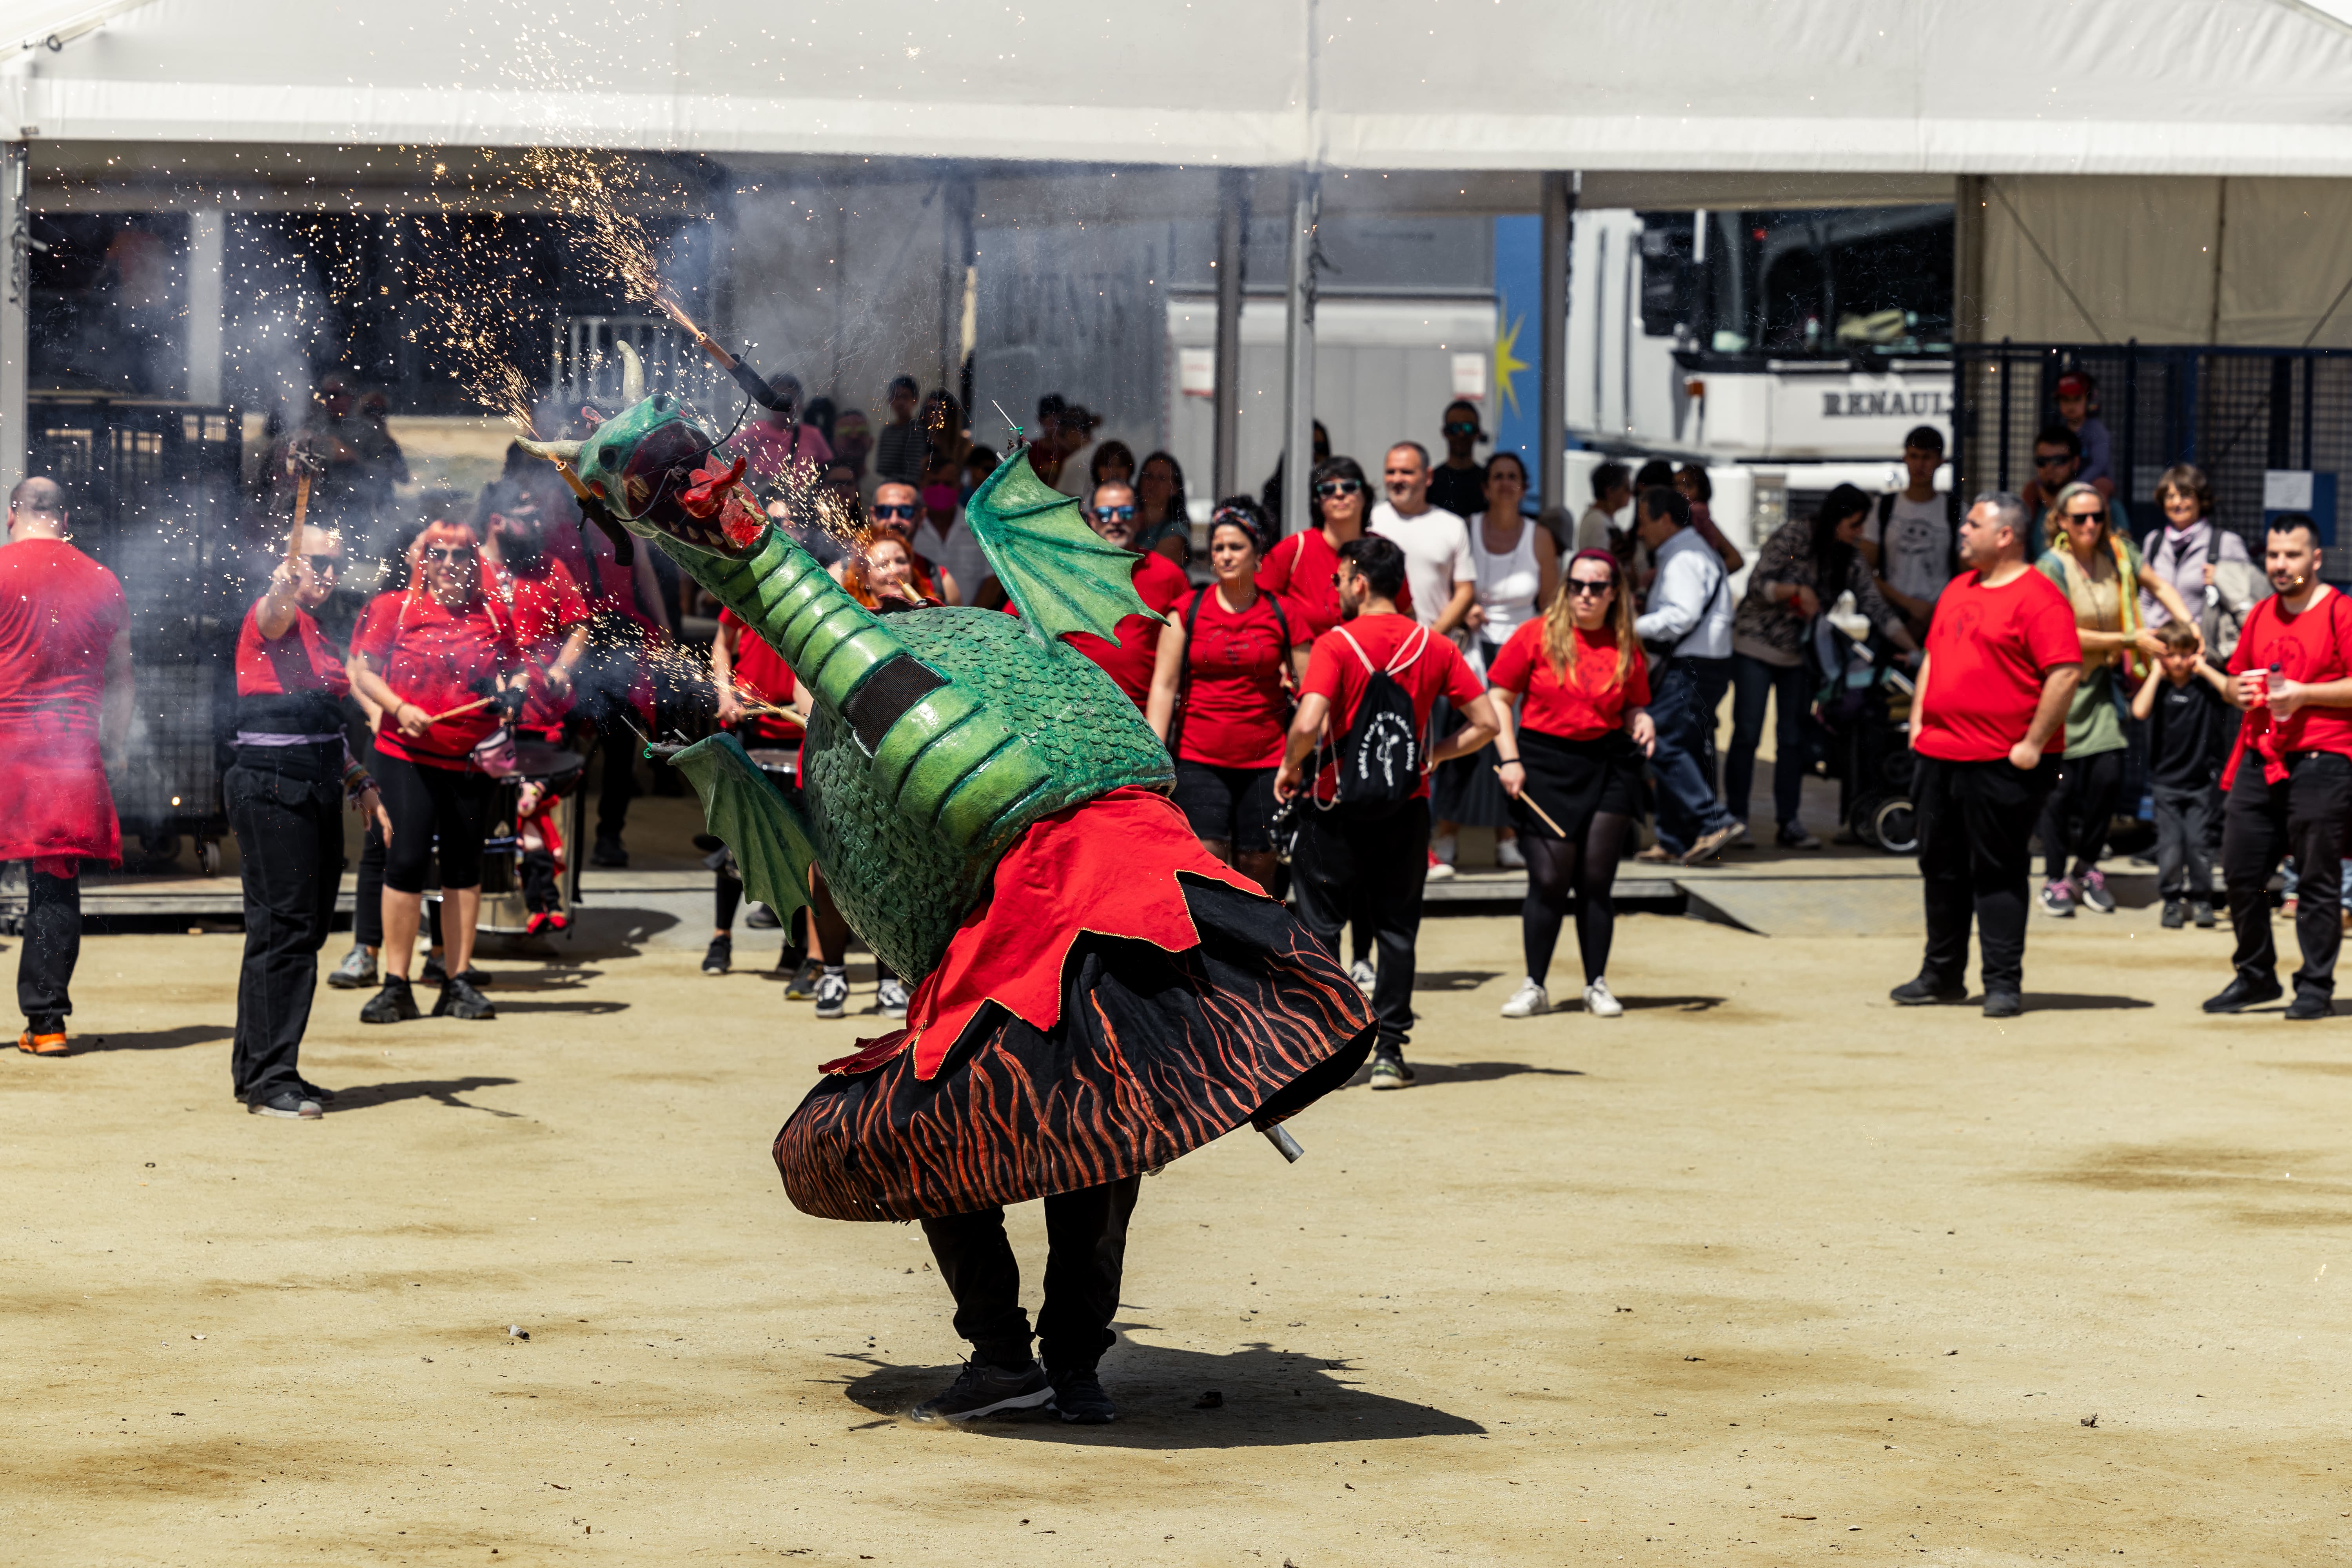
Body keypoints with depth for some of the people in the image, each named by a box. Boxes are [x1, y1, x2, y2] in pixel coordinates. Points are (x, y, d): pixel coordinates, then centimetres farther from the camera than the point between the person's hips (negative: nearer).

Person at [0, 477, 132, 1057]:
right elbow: (120, 677, 16)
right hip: (72, 747, 3)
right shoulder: (102, 581, 10)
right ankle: (47, 1020, 4)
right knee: (57, 885, 5)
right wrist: (115, 746, 24)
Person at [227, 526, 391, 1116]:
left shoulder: (318, 633, 19)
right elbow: (274, 613, -35)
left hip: (317, 792, 9)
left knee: (309, 929, 10)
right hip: (271, 787, -9)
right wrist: (286, 586, -56)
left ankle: (258, 1068, 18)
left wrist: (360, 783, 25)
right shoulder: (273, 620, -8)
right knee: (283, 928, -10)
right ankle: (267, 1079, -8)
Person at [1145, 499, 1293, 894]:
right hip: (1199, 761, -1)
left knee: (1258, 869, 2)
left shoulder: (1280, 615, 5)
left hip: (1265, 764, 1)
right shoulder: (1187, 613, 5)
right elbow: (1164, 686, 3)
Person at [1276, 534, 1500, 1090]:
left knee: (1320, 925, 7)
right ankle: (1389, 1051, 7)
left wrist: (1289, 768, -5)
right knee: (1398, 929, 10)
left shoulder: (1335, 644, -10)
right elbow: (1485, 723, 0)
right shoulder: (1435, 648, 2)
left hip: (1338, 801, -3)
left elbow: (1309, 723, -23)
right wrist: (1429, 755, 11)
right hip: (1407, 805, 3)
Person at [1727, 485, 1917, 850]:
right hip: (1755, 645, -5)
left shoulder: (1851, 559, 0)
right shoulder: (1792, 538, -14)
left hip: (1800, 655, 5)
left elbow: (1875, 605, -6)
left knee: (1793, 738, 4)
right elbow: (1758, 584, -15)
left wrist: (1913, 648, -16)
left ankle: (1788, 824, 7)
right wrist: (1797, 590, -31)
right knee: (1747, 734, -5)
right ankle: (1735, 818, 1)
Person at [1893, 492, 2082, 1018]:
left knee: (1997, 874, -3)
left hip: (2000, 763, -8)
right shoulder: (1959, 590, 16)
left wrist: (2033, 744, -18)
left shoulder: (2037, 597, -11)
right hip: (1939, 755, 8)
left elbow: (2067, 672, -18)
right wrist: (1919, 719, 14)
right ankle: (1942, 975, 24)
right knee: (1941, 869, 13)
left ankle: (2004, 983, 2)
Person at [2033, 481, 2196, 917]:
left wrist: (2189, 625, -4)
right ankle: (2056, 880, 14)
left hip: (2097, 683, 4)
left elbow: (2159, 586, 11)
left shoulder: (2117, 551, -2)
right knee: (2062, 786, -1)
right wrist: (2132, 640, -16)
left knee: (2109, 776, -4)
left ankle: (2086, 868, 17)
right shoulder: (2052, 567, -16)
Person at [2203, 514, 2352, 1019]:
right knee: (2240, 873, 6)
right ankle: (2255, 976, 20)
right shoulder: (2260, 615, 17)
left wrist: (2304, 694, -19)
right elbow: (2234, 677, 28)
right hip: (2258, 762, 7)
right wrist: (2239, 690, 5)